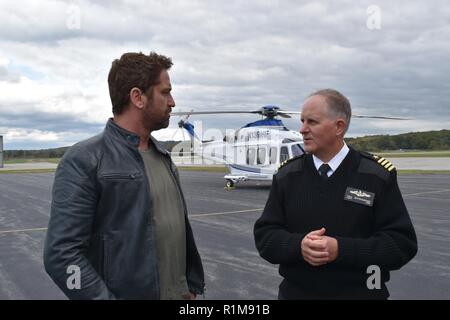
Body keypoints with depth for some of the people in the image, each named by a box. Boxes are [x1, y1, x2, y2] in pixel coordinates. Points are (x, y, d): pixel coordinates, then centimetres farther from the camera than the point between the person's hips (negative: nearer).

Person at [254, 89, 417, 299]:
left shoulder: (378, 175, -9)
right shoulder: (287, 175, -1)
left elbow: (402, 243, -12)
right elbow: (264, 235, -1)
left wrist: (341, 250, -23)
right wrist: (298, 246, -21)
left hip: (360, 293, -1)